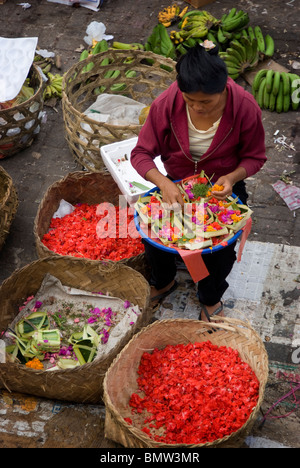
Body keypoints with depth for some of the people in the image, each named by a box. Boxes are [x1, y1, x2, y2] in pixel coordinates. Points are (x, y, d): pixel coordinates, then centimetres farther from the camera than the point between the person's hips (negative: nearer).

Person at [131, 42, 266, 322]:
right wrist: (163, 183, -34)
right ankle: (164, 281, 18)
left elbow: (255, 157, -8)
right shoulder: (167, 103, -23)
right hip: (176, 182, 2)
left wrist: (232, 177, -30)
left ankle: (211, 298, 14)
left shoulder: (245, 108, -24)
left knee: (221, 248, -22)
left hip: (223, 186, -1)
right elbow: (141, 153, -15)